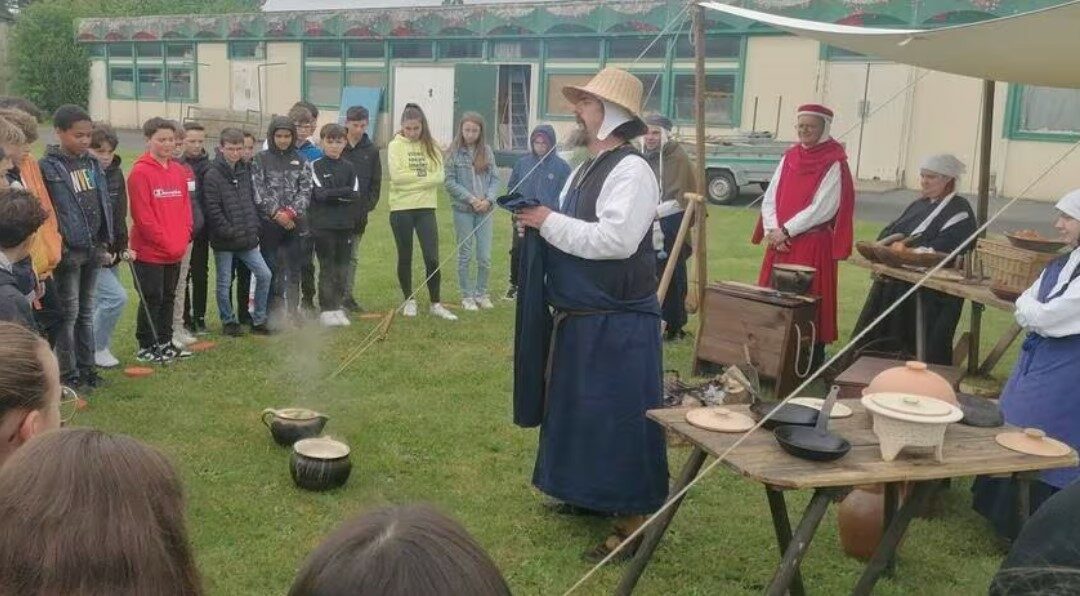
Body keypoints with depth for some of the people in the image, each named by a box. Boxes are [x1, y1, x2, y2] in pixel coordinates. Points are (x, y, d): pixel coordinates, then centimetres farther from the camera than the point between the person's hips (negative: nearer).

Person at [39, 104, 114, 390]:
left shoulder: (92, 163, 9)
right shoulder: (48, 167, -10)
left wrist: (106, 239, 10)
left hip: (93, 248, 6)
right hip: (68, 251, -6)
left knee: (86, 310, 14)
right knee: (69, 312, 1)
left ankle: (86, 366, 23)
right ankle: (68, 373, 10)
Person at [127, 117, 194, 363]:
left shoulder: (179, 171, 10)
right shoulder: (140, 172, -11)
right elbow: (142, 215, -15)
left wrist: (184, 239, 1)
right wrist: (166, 243, -14)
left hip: (176, 252, 7)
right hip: (150, 251, -6)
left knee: (169, 297, 15)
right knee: (152, 299, 1)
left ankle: (165, 342, 26)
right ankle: (146, 347, 12)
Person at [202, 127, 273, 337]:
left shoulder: (245, 171, 9)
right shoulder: (212, 175, -11)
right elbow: (212, 211, -15)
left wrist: (253, 228, 3)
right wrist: (230, 232, -16)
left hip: (247, 240, 5)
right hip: (224, 241, -5)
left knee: (264, 274, 0)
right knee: (224, 283, 5)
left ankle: (259, 320, 13)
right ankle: (229, 321, 22)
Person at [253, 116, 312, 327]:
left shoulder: (300, 161, 9)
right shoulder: (260, 159, 2)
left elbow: (305, 191, 1)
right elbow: (258, 191, -5)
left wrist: (291, 212, -12)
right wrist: (276, 213, -14)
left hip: (295, 224, 2)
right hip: (269, 224, -2)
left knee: (294, 268, 6)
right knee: (271, 269, 1)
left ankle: (293, 310, 15)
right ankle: (274, 312, 8)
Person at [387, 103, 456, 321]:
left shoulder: (431, 146, 4)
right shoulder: (396, 145, -2)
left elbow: (439, 176, -6)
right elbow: (397, 176, -15)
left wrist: (412, 177, -12)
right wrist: (423, 175, -7)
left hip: (426, 208, 1)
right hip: (401, 209, -1)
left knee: (432, 258, -2)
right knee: (405, 257, 10)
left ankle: (436, 303, 11)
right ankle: (409, 300, 24)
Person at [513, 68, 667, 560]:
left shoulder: (631, 170, -17)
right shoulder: (584, 169, 13)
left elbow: (616, 239, -28)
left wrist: (550, 222, -20)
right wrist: (540, 224, -1)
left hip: (617, 322, -10)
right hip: (579, 316, 10)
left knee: (620, 417, -2)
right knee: (580, 409, 19)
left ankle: (634, 518, 9)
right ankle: (592, 492, 37)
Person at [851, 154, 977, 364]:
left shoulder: (960, 211, -5)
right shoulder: (920, 205, 19)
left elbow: (939, 250, -19)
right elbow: (888, 232, 15)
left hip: (930, 293, -8)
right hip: (895, 284, 8)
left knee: (924, 354, -7)